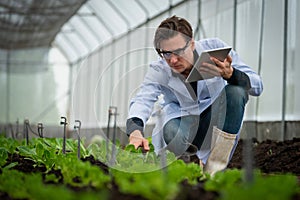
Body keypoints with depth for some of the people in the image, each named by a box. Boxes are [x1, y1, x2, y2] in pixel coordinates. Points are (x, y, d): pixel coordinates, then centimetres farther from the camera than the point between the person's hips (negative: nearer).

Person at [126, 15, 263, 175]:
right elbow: (142, 100, -31)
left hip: (215, 120, 1)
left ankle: (215, 168, -25)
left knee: (236, 90, -29)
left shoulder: (215, 48, -17)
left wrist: (229, 74, -43)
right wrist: (135, 131, -53)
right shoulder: (158, 71, -14)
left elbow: (257, 87, -21)